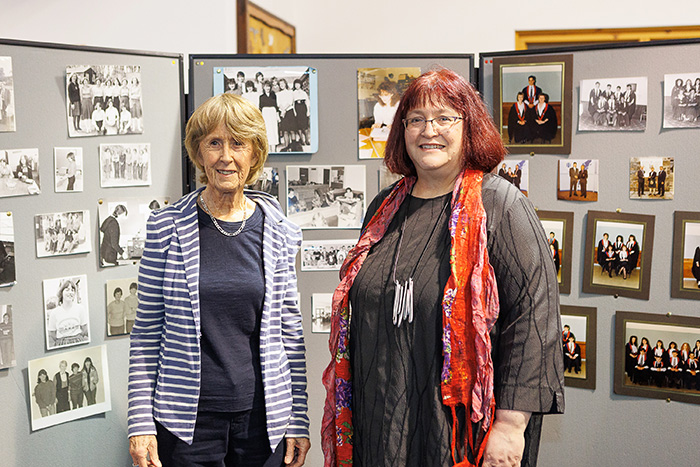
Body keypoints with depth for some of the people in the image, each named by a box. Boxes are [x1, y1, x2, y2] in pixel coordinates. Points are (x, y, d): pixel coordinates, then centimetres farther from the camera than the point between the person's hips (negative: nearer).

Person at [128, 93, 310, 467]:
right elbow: (146, 331, -1)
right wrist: (140, 423, -4)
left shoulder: (279, 232, 1)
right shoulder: (166, 227, -3)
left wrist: (299, 422, 4)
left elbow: (290, 331, 4)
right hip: (187, 418, -1)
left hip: (262, 418, 2)